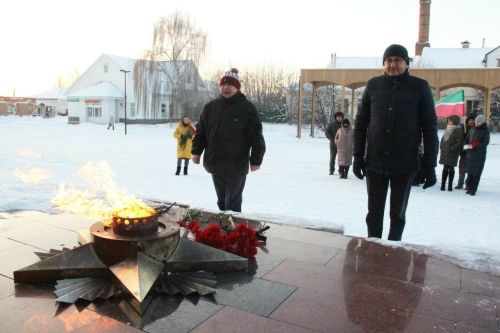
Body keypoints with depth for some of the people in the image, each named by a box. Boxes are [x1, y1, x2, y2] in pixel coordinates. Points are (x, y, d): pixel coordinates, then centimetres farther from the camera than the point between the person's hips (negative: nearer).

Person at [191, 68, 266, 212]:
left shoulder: (247, 108, -6)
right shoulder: (210, 107, 6)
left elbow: (256, 136, -7)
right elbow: (200, 130, 13)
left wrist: (256, 160, -9)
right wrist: (196, 151, 7)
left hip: (237, 166, -5)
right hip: (215, 164, 5)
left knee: (233, 203, 0)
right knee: (221, 201, 17)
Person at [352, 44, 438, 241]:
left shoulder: (420, 87, -2)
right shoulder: (373, 85, 4)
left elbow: (430, 128, -2)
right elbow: (361, 123, 7)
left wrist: (429, 165, -5)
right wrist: (358, 156, 2)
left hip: (405, 164, -1)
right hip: (375, 162, 2)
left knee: (398, 214, 10)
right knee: (374, 212, 9)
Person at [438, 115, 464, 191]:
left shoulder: (458, 130, -7)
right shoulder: (447, 129, 15)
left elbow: (459, 142, -13)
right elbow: (443, 139, 22)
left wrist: (452, 149, -18)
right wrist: (441, 147, 9)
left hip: (452, 153, -6)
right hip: (445, 152, 6)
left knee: (451, 169, 1)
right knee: (445, 168, 7)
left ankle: (450, 185, 8)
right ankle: (443, 185, 10)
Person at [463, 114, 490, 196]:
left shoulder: (485, 131, -2)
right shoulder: (472, 129, 11)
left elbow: (486, 143, -12)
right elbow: (466, 139, 14)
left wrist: (473, 145, -20)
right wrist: (465, 145, -8)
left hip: (480, 155, -4)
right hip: (470, 153, 4)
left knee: (477, 173, -2)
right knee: (470, 172, 5)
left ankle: (474, 190, 2)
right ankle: (470, 188, 14)